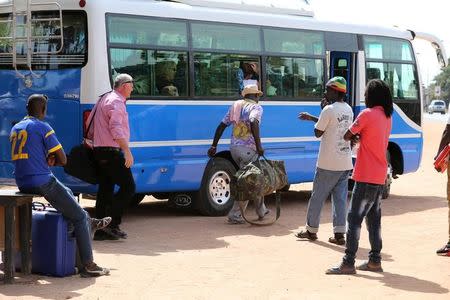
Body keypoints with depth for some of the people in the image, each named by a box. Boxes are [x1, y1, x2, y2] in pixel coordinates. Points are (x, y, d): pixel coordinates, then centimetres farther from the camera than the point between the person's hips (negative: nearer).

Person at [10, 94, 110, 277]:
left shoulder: (16, 128, 13)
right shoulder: (43, 128, -10)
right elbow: (62, 160, -9)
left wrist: (46, 160, 8)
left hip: (22, 184, 8)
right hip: (42, 182, -8)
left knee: (66, 193, 35)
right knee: (80, 217, 1)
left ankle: (90, 223, 48)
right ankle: (88, 266, -2)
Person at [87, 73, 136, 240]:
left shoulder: (103, 100, 21)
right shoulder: (116, 102, -11)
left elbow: (89, 122, 27)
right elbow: (116, 128, -23)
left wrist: (92, 139, 36)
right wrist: (127, 151, -28)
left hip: (100, 151, 10)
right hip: (112, 151, -10)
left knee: (105, 189, 10)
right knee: (128, 187, -7)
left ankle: (100, 230, 10)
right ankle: (112, 224, -12)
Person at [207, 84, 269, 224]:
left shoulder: (235, 105, 17)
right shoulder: (256, 107, -2)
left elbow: (222, 125, 14)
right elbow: (254, 123, -23)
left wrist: (214, 146, 16)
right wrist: (259, 146, -22)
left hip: (234, 148, 7)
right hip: (248, 149, -7)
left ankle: (261, 210, 26)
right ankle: (234, 215, -5)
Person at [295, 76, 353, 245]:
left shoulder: (329, 110, -15)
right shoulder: (348, 110, 10)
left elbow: (317, 133, -7)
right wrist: (311, 118, 26)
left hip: (328, 164, -7)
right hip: (345, 163, 7)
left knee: (317, 197, 7)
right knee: (340, 198, 5)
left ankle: (311, 230, 16)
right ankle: (339, 234, 1)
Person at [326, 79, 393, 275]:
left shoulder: (367, 114, -14)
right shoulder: (387, 117, 12)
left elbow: (347, 136, -7)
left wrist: (355, 134, 12)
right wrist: (360, 135, 2)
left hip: (366, 177, -8)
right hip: (380, 177, 8)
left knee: (354, 218, -7)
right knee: (373, 218, 14)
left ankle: (348, 263, -10)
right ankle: (375, 260, 18)